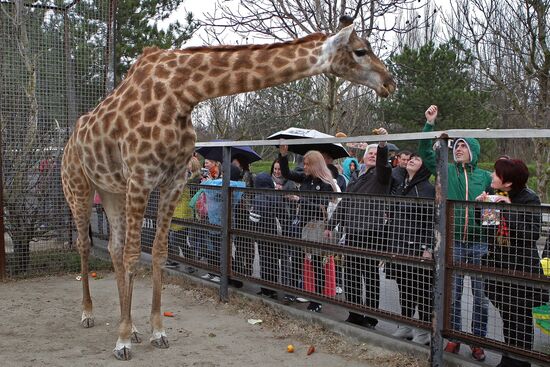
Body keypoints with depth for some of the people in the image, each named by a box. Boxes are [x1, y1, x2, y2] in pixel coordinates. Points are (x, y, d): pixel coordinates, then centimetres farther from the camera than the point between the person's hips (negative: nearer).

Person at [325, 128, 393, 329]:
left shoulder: (381, 175, 2)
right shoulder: (356, 180, 21)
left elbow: (383, 163, -22)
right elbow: (343, 204, 25)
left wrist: (383, 144, -38)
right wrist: (331, 225, 24)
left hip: (371, 233, -6)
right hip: (352, 232, 7)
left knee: (371, 276, 0)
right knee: (351, 275, 8)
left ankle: (371, 318, 9)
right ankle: (355, 315, 18)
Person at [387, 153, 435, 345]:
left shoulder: (428, 188, -7)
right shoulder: (398, 184, 11)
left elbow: (431, 221, -11)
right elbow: (392, 216, 16)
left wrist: (428, 248, -14)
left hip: (418, 246, -6)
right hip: (399, 244, 6)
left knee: (422, 288, 1)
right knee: (403, 285, 13)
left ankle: (425, 330, 12)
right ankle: (406, 325, 26)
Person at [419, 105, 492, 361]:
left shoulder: (486, 176, 6)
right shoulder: (447, 171, 5)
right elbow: (425, 152, -3)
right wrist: (430, 124, -12)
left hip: (479, 243, 0)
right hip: (452, 242, 0)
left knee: (480, 294, 7)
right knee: (453, 292, 8)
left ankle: (478, 340, 20)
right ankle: (454, 337, 23)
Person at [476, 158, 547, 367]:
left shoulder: (529, 199, -14)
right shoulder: (491, 192, 3)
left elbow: (533, 233, -24)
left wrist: (510, 208, -29)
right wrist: (479, 205, -7)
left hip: (521, 267, -6)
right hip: (498, 264, 6)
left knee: (520, 319, 3)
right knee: (507, 317, 15)